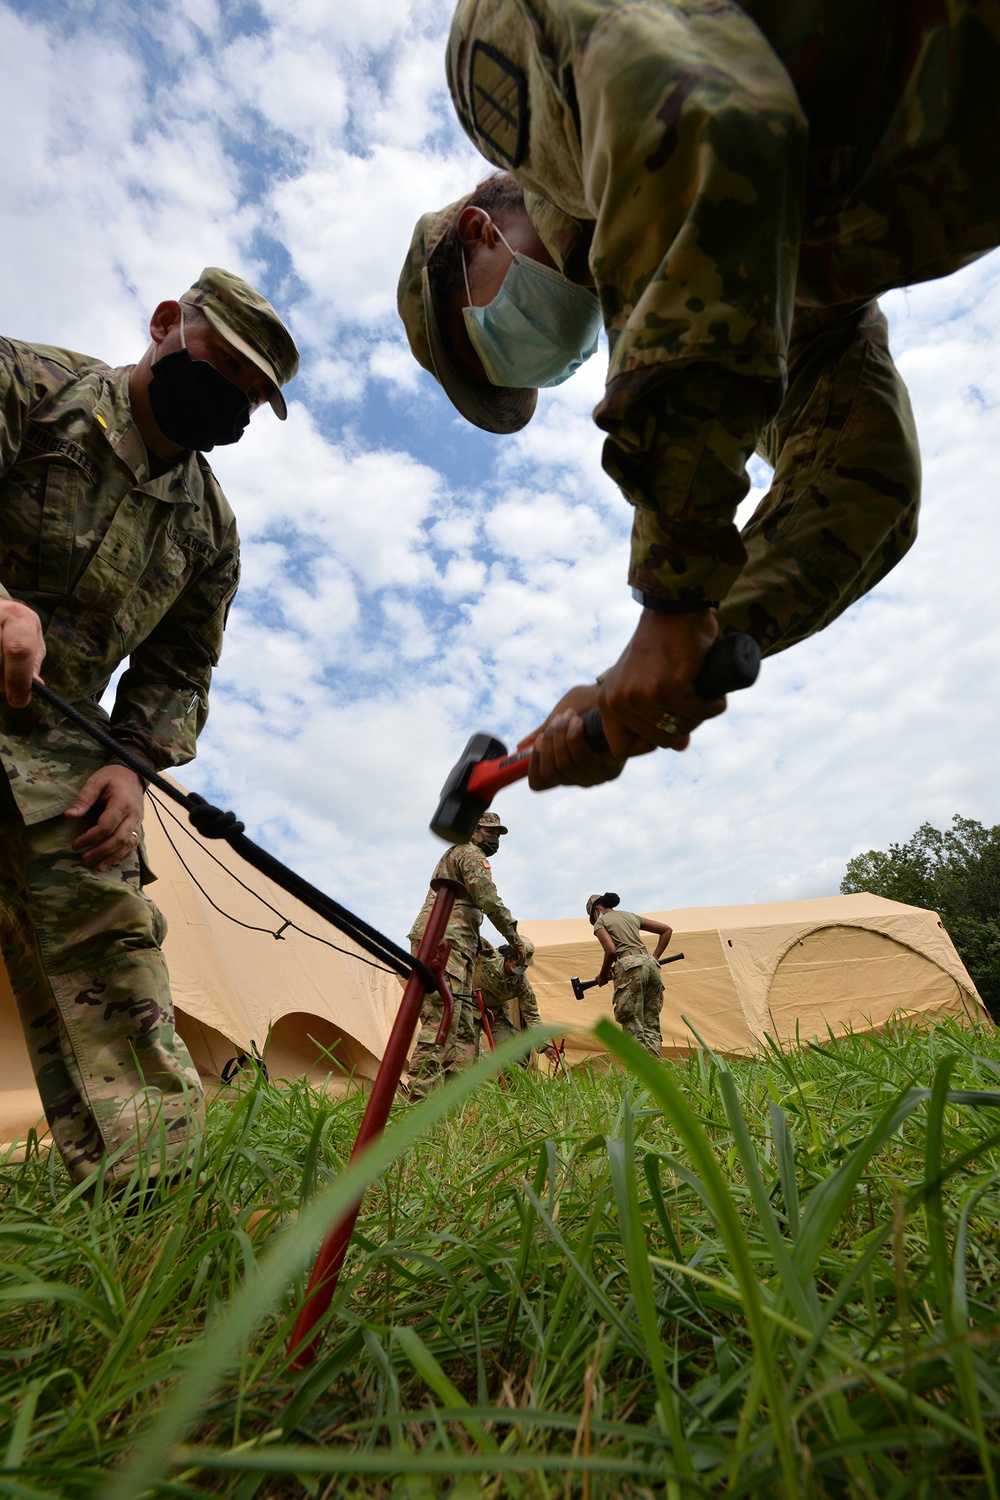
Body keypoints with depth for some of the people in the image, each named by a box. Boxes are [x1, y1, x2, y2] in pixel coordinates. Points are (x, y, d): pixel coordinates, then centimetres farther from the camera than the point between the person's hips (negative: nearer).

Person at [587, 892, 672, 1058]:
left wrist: (602, 976, 7)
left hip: (630, 968, -6)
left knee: (633, 1028, -3)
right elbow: (667, 929, 26)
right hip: (651, 965, 6)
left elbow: (611, 950, -8)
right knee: (651, 1026, 8)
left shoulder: (600, 922, 8)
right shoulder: (632, 916, 26)